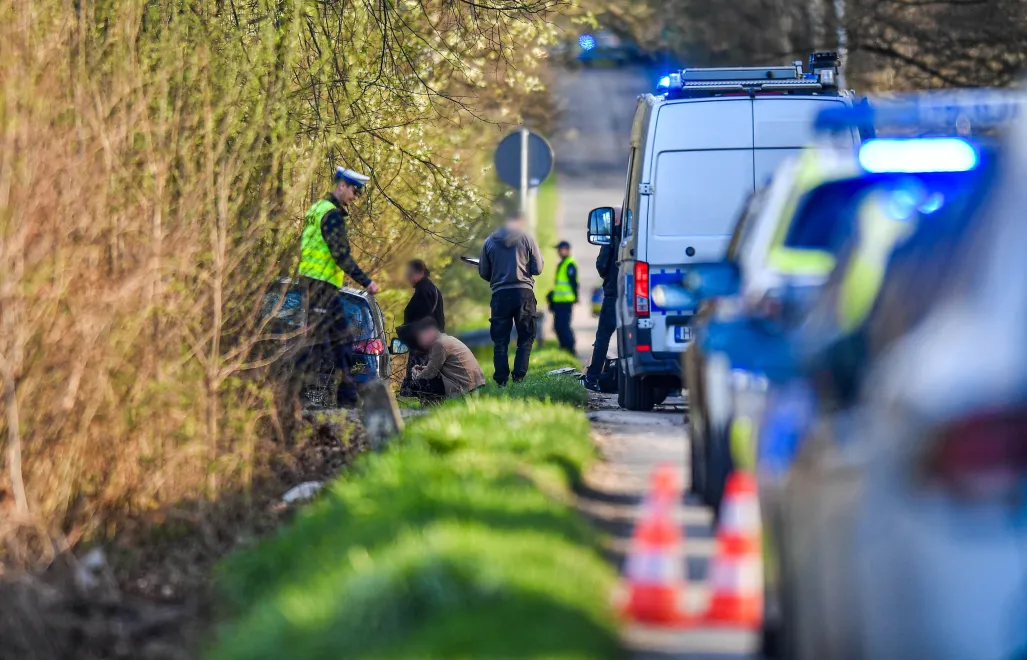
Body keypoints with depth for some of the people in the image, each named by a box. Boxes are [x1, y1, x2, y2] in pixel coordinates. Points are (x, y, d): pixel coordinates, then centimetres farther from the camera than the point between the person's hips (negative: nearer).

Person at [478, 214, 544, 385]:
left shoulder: (489, 242, 5)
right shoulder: (527, 239, -1)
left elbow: (483, 272, 9)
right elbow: (537, 269, 0)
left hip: (500, 294, 1)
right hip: (523, 293, -1)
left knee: (500, 340, 6)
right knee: (526, 338, 7)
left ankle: (501, 379, -1)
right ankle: (519, 376, -4)